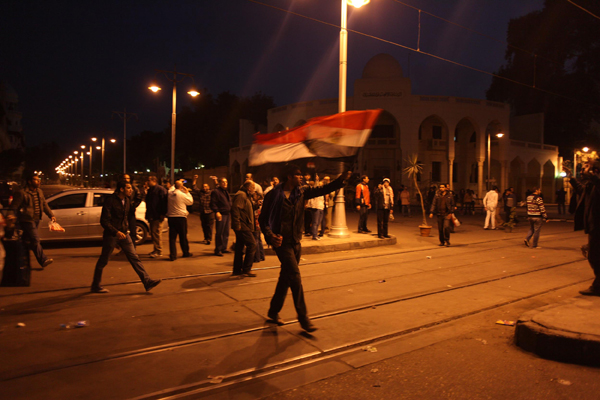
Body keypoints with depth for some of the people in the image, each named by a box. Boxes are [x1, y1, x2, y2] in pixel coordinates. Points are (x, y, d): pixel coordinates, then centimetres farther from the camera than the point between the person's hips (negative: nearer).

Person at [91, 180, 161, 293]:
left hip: (123, 234, 6)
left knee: (134, 257, -1)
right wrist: (116, 232, -26)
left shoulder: (127, 200, 7)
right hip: (111, 235, -6)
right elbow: (104, 221, -17)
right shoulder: (110, 200, -14)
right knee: (103, 261, 7)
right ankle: (95, 286, 23)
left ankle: (147, 282, -4)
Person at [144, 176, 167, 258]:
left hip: (157, 216, -9)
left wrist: (162, 214, -19)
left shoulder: (161, 189, -10)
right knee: (152, 233, 13)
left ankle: (159, 251, -4)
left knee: (157, 233, -9)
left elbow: (164, 202, -15)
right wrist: (148, 214, 17)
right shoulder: (150, 190, 19)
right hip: (151, 216, 9)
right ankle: (156, 249, 23)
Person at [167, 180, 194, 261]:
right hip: (181, 217, -4)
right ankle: (186, 253, 23)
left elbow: (172, 188, 27)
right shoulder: (182, 194, -13)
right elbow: (191, 202, 2)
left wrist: (177, 183, 32)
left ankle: (172, 255, 0)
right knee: (183, 236, 9)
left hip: (171, 217, 4)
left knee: (172, 237, 4)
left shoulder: (170, 193, 1)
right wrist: (187, 192, 9)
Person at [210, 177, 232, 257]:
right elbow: (213, 204, -15)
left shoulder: (226, 192, 21)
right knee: (219, 233, -5)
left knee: (226, 233, 13)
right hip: (221, 214, -9)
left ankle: (224, 248, 23)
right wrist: (217, 212, -27)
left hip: (227, 214, 9)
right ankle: (218, 250, 1)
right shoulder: (216, 192, -7)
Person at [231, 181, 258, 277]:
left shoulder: (247, 195, 20)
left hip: (243, 227, 11)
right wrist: (237, 224, -26)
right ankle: (246, 269, -2)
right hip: (242, 227, -11)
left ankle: (237, 270, 21)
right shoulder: (241, 195, -14)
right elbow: (235, 209, -25)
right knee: (252, 245, -8)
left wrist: (256, 204, 10)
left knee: (240, 247, 13)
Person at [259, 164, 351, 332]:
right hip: (282, 242, -7)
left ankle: (274, 312, 32)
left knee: (286, 278, 14)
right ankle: (303, 319, -1)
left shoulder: (301, 192, 5)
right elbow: (263, 219, -8)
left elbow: (322, 190, 5)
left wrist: (341, 179, -8)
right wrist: (270, 236, -23)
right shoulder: (275, 195, -12)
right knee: (295, 277, -10)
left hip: (296, 242, 7)